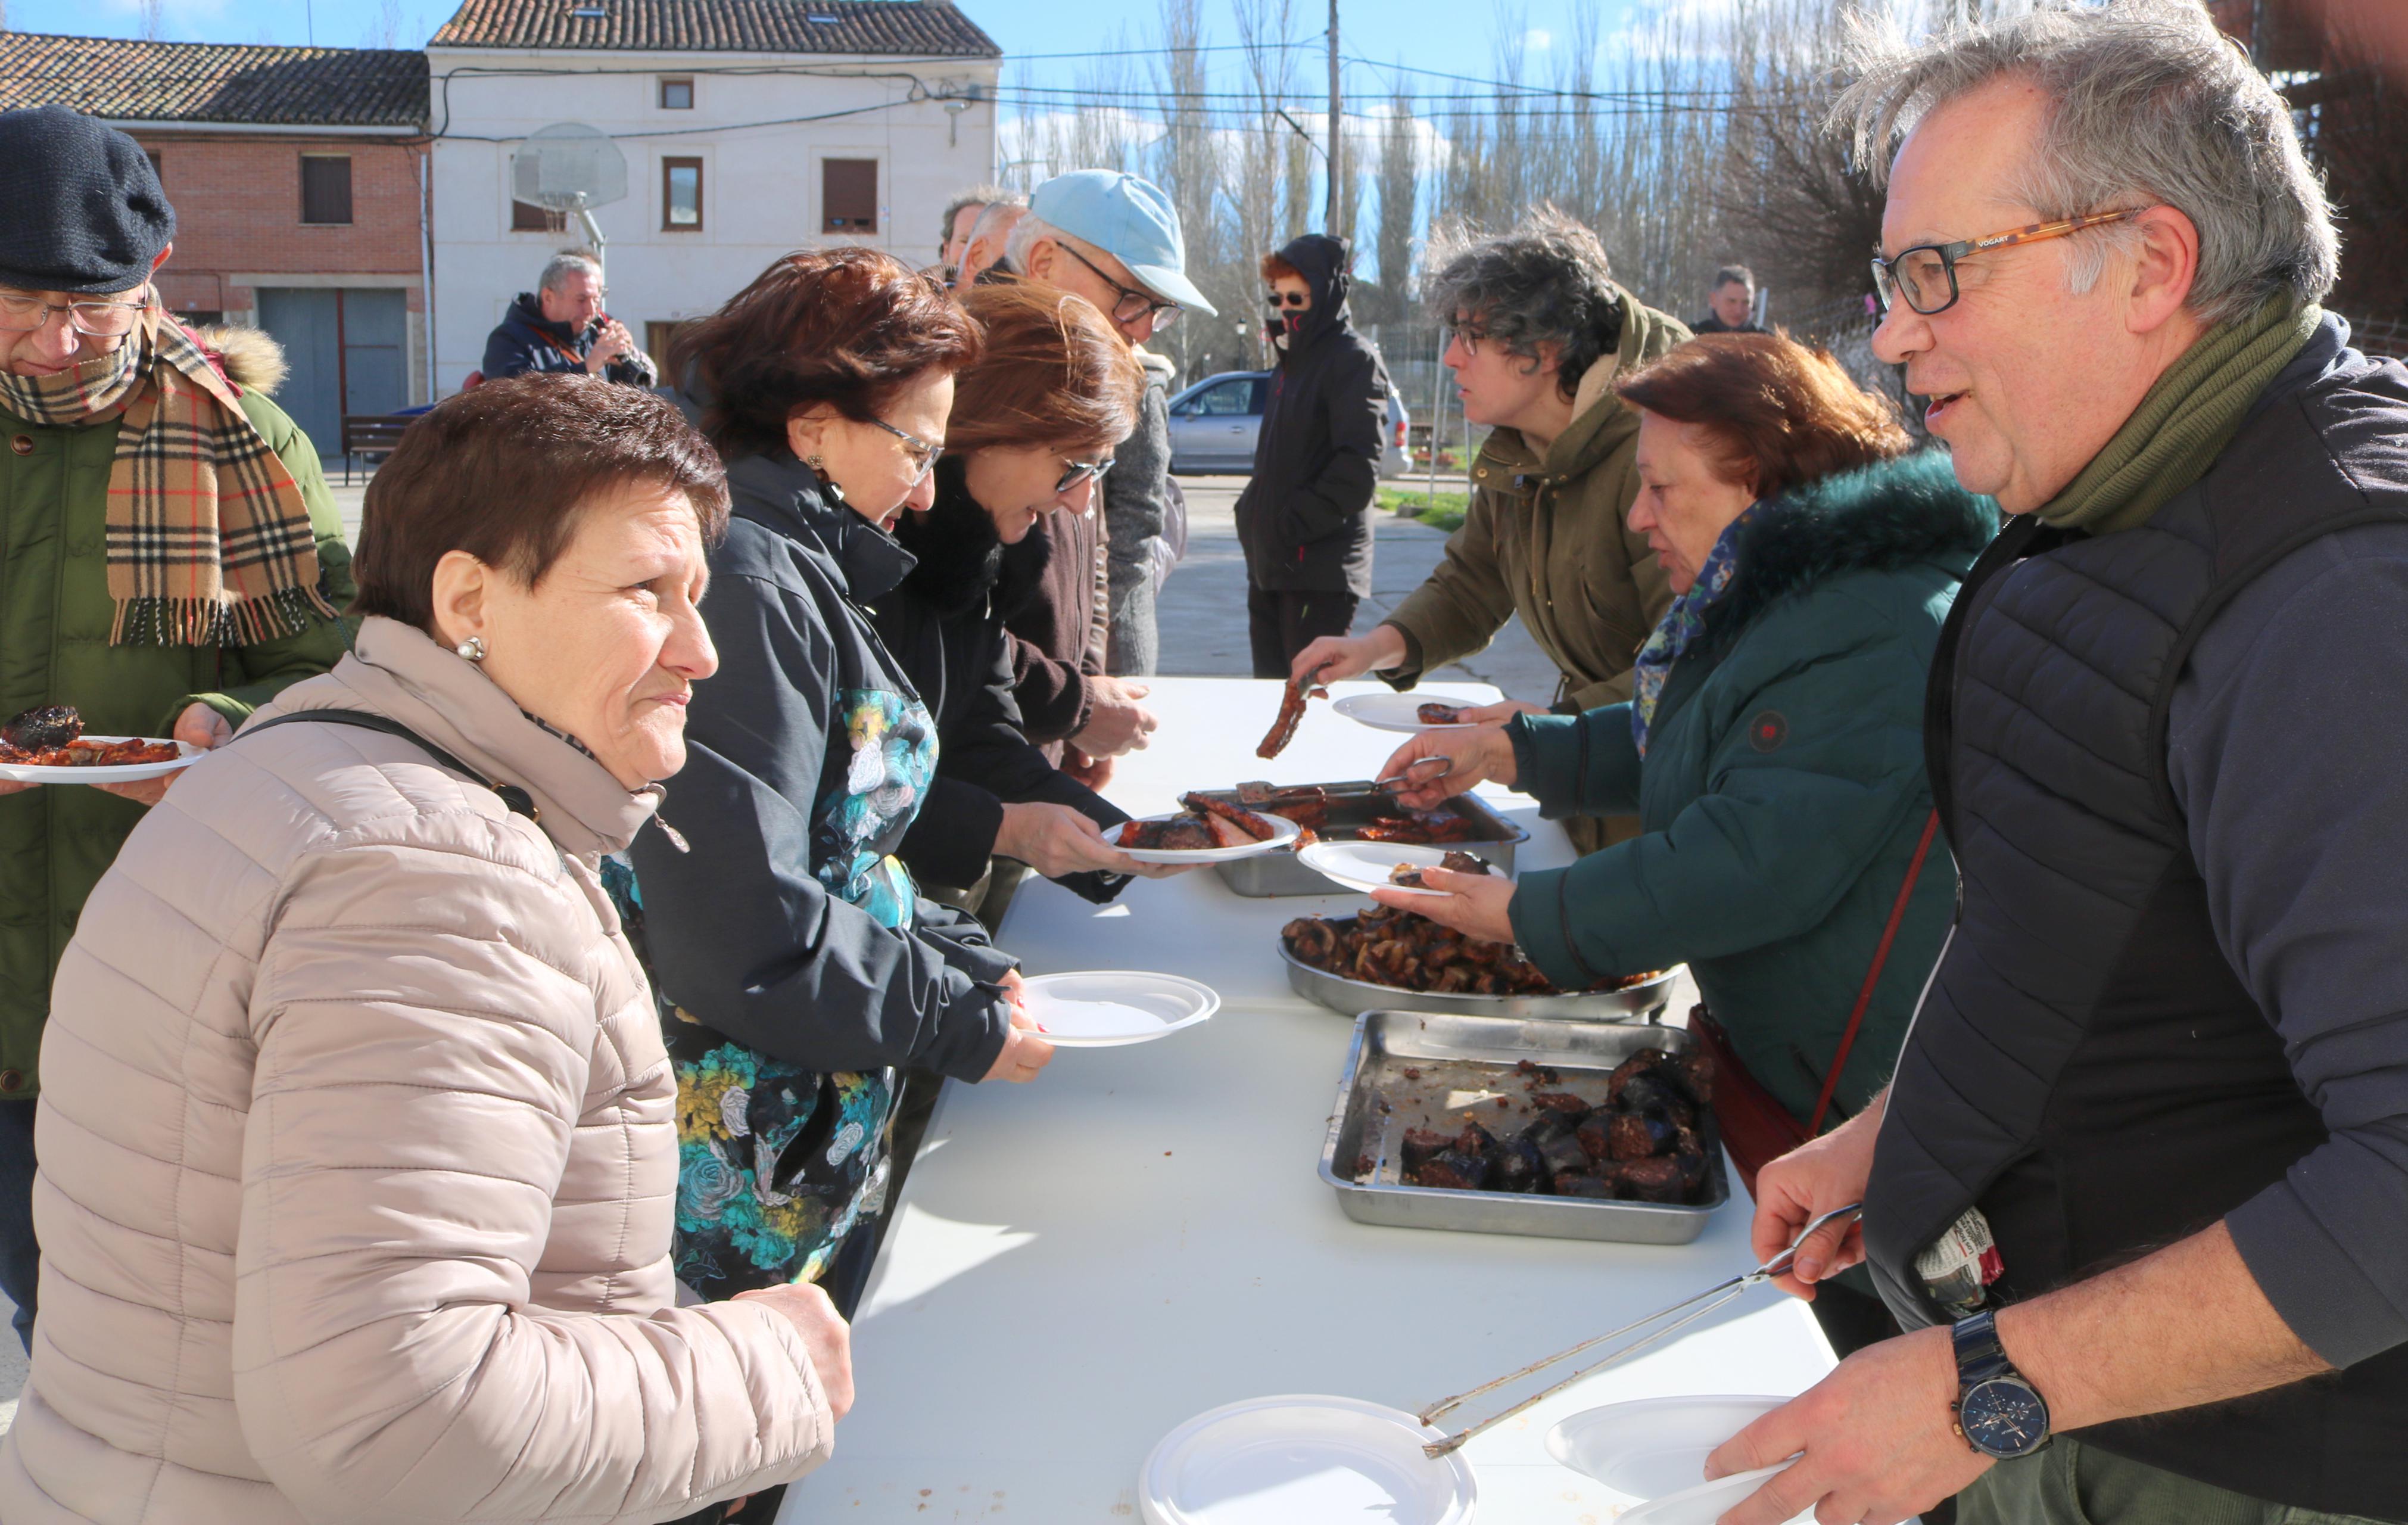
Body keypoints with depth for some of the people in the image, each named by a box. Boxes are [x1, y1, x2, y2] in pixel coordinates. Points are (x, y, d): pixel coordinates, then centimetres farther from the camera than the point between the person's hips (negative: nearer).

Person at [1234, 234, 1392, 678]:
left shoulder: (1354, 360, -9)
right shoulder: (1293, 362, 19)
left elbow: (1357, 466, -18)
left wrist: (1296, 522, -19)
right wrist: (1251, 511, 12)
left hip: (1320, 571, -9)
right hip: (1270, 565, 9)